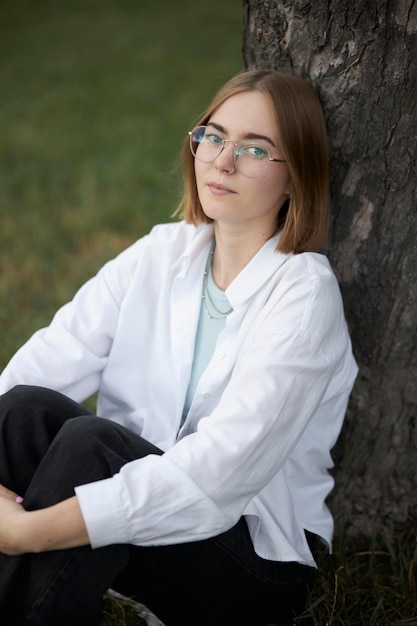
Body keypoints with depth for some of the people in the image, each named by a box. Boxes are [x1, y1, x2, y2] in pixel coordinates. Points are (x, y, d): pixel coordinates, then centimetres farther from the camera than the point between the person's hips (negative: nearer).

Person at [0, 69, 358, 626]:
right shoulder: (161, 253, 3)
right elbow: (56, 356, -10)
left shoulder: (304, 292, -16)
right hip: (144, 503, 5)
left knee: (88, 439, -30)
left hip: (256, 552, -4)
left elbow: (222, 468, -28)